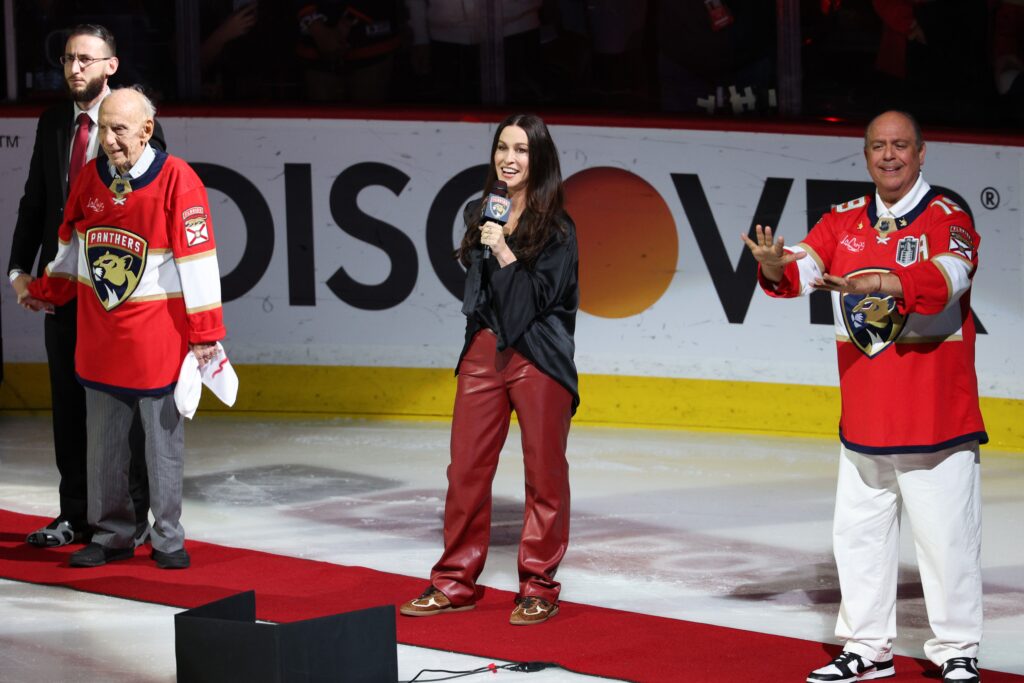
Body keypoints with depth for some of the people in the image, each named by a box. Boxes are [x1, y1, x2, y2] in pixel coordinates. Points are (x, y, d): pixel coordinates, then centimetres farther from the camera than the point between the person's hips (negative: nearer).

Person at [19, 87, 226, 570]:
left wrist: (205, 331, -14)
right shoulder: (89, 178, 2)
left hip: (157, 339, -5)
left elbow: (198, 257, -13)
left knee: (164, 440, 2)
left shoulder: (177, 180, -14)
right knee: (103, 440, 10)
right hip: (99, 336, 5)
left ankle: (167, 539, 13)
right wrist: (47, 290, 25)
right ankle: (111, 535, 20)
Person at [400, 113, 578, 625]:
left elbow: (539, 298, -12)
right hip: (483, 353, 5)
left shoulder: (555, 227, -5)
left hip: (538, 359, -5)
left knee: (544, 475, 1)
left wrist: (504, 252, -18)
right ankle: (455, 583, 15)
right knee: (466, 471, 6)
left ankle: (539, 588, 8)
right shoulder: (479, 215, 12)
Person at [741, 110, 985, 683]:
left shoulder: (947, 218, -7)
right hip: (863, 416, 6)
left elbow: (947, 277, -26)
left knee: (947, 535, -2)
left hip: (936, 416, -6)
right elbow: (801, 271, -2)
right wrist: (776, 268, -26)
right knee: (858, 531, 12)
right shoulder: (845, 221, 10)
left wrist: (888, 283, -43)